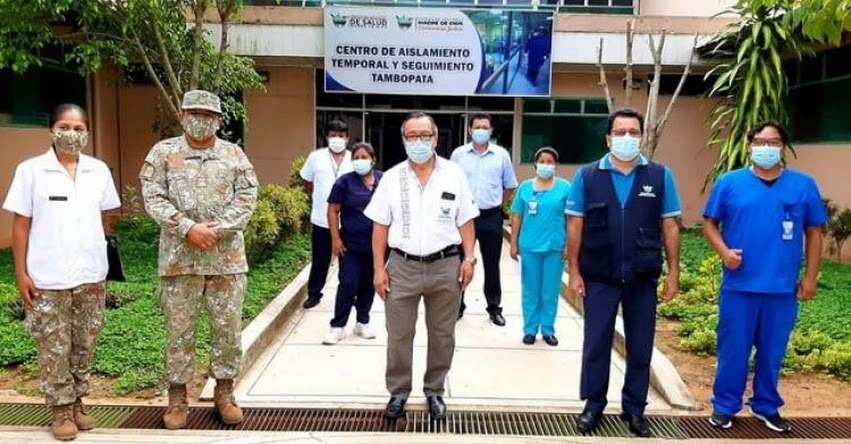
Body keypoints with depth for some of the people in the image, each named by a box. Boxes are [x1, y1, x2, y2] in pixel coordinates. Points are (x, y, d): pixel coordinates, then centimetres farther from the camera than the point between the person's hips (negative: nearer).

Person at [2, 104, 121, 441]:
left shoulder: (99, 170, 3)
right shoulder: (31, 170, -4)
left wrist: (100, 263, 8)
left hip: (91, 276, 3)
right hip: (47, 278, -3)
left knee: (84, 346, 12)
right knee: (54, 348, 6)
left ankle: (77, 403, 28)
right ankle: (61, 411, 20)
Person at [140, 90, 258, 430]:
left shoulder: (234, 155, 7)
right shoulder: (163, 153, 5)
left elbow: (247, 198, -1)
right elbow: (154, 199, -4)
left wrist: (216, 229, -13)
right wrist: (188, 228, -15)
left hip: (226, 257, 1)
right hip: (179, 258, -1)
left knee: (228, 328, 7)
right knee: (179, 330, 7)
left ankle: (224, 392, 21)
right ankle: (177, 397, 20)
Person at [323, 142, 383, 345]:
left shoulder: (383, 180, 5)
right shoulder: (345, 181, -3)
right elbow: (333, 210, -3)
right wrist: (335, 239, -10)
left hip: (377, 243, 3)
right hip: (351, 244, -3)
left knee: (369, 285, 12)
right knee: (348, 285, -4)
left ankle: (363, 322, 26)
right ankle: (337, 326, 7)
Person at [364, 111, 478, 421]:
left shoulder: (454, 174, 1)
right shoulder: (392, 177, 2)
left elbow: (466, 221, 5)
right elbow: (380, 226, 3)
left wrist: (469, 258, -4)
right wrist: (379, 268, -2)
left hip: (446, 266, 0)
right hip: (402, 267, 0)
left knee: (442, 335, 11)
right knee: (398, 335, 8)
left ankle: (435, 391, 29)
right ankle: (398, 391, 26)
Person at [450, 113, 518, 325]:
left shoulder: (501, 154, 1)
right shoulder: (459, 154, 1)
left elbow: (510, 186, 11)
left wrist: (497, 204, 8)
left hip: (491, 217, 0)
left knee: (492, 265, 9)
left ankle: (494, 308, 20)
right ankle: (457, 306, 20)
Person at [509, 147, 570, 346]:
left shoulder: (564, 187, 1)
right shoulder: (526, 187, 4)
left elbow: (571, 218, 1)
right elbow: (517, 217, 6)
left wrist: (569, 245, -2)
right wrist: (514, 244, 4)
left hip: (555, 247, -1)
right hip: (529, 246, 1)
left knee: (550, 291, 8)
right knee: (530, 290, 8)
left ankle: (548, 330, 21)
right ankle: (530, 329, 19)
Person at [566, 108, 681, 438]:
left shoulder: (660, 176, 1)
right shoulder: (587, 176, -1)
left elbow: (670, 226, 3)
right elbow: (575, 225, -1)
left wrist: (673, 272, 0)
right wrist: (574, 271, -4)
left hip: (643, 277, 1)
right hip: (599, 276, -1)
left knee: (640, 347, 11)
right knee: (596, 345, 9)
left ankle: (634, 409, 27)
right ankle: (593, 405, 25)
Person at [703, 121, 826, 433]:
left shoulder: (804, 185, 4)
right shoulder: (729, 182, 1)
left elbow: (814, 233, 8)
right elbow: (710, 223, 4)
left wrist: (810, 277, 4)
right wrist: (724, 251, -13)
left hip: (782, 288, 1)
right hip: (739, 285, -1)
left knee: (772, 351, 13)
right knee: (733, 349, 7)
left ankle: (766, 406, 31)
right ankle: (724, 405, 21)